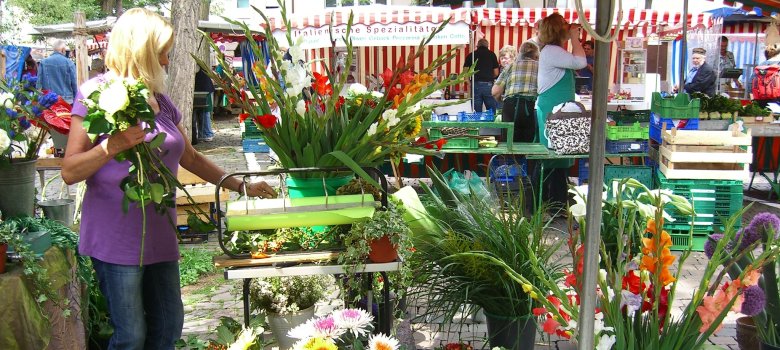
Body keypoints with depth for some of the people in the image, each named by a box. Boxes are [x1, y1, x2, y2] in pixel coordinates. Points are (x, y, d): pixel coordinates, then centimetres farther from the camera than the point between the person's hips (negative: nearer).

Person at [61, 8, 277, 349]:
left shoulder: (160, 101, 13)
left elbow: (190, 157, 23)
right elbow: (70, 172, -10)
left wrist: (241, 186, 23)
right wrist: (112, 146, -27)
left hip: (159, 235, 7)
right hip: (117, 239, -7)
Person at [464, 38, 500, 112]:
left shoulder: (471, 55, 8)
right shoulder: (491, 54, 6)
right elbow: (496, 73, 6)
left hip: (475, 85, 1)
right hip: (488, 84, -1)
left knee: (476, 112, 4)